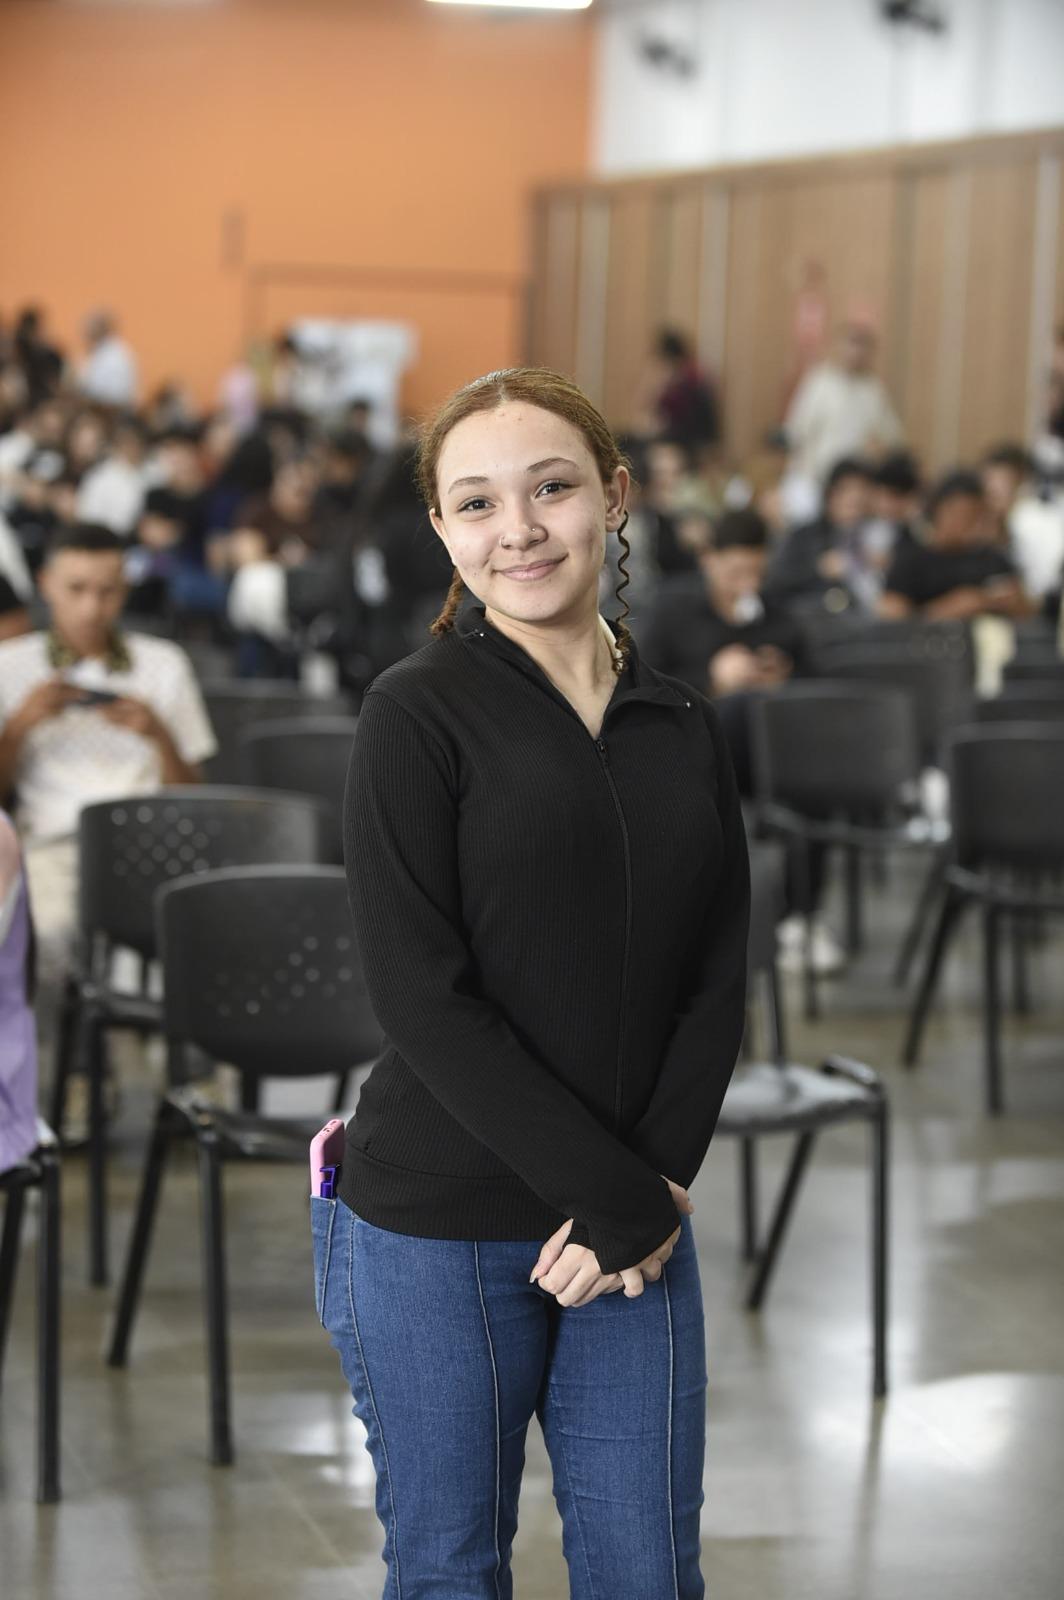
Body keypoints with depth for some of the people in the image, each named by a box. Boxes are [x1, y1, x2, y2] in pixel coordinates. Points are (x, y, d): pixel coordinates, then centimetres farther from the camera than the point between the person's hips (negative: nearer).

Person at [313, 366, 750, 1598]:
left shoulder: (681, 724, 8)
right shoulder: (419, 712, -7)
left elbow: (718, 977, 6)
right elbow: (421, 998, -14)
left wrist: (657, 1192, -8)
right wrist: (618, 1191, -15)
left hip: (636, 1223, 4)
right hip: (440, 1230, -4)